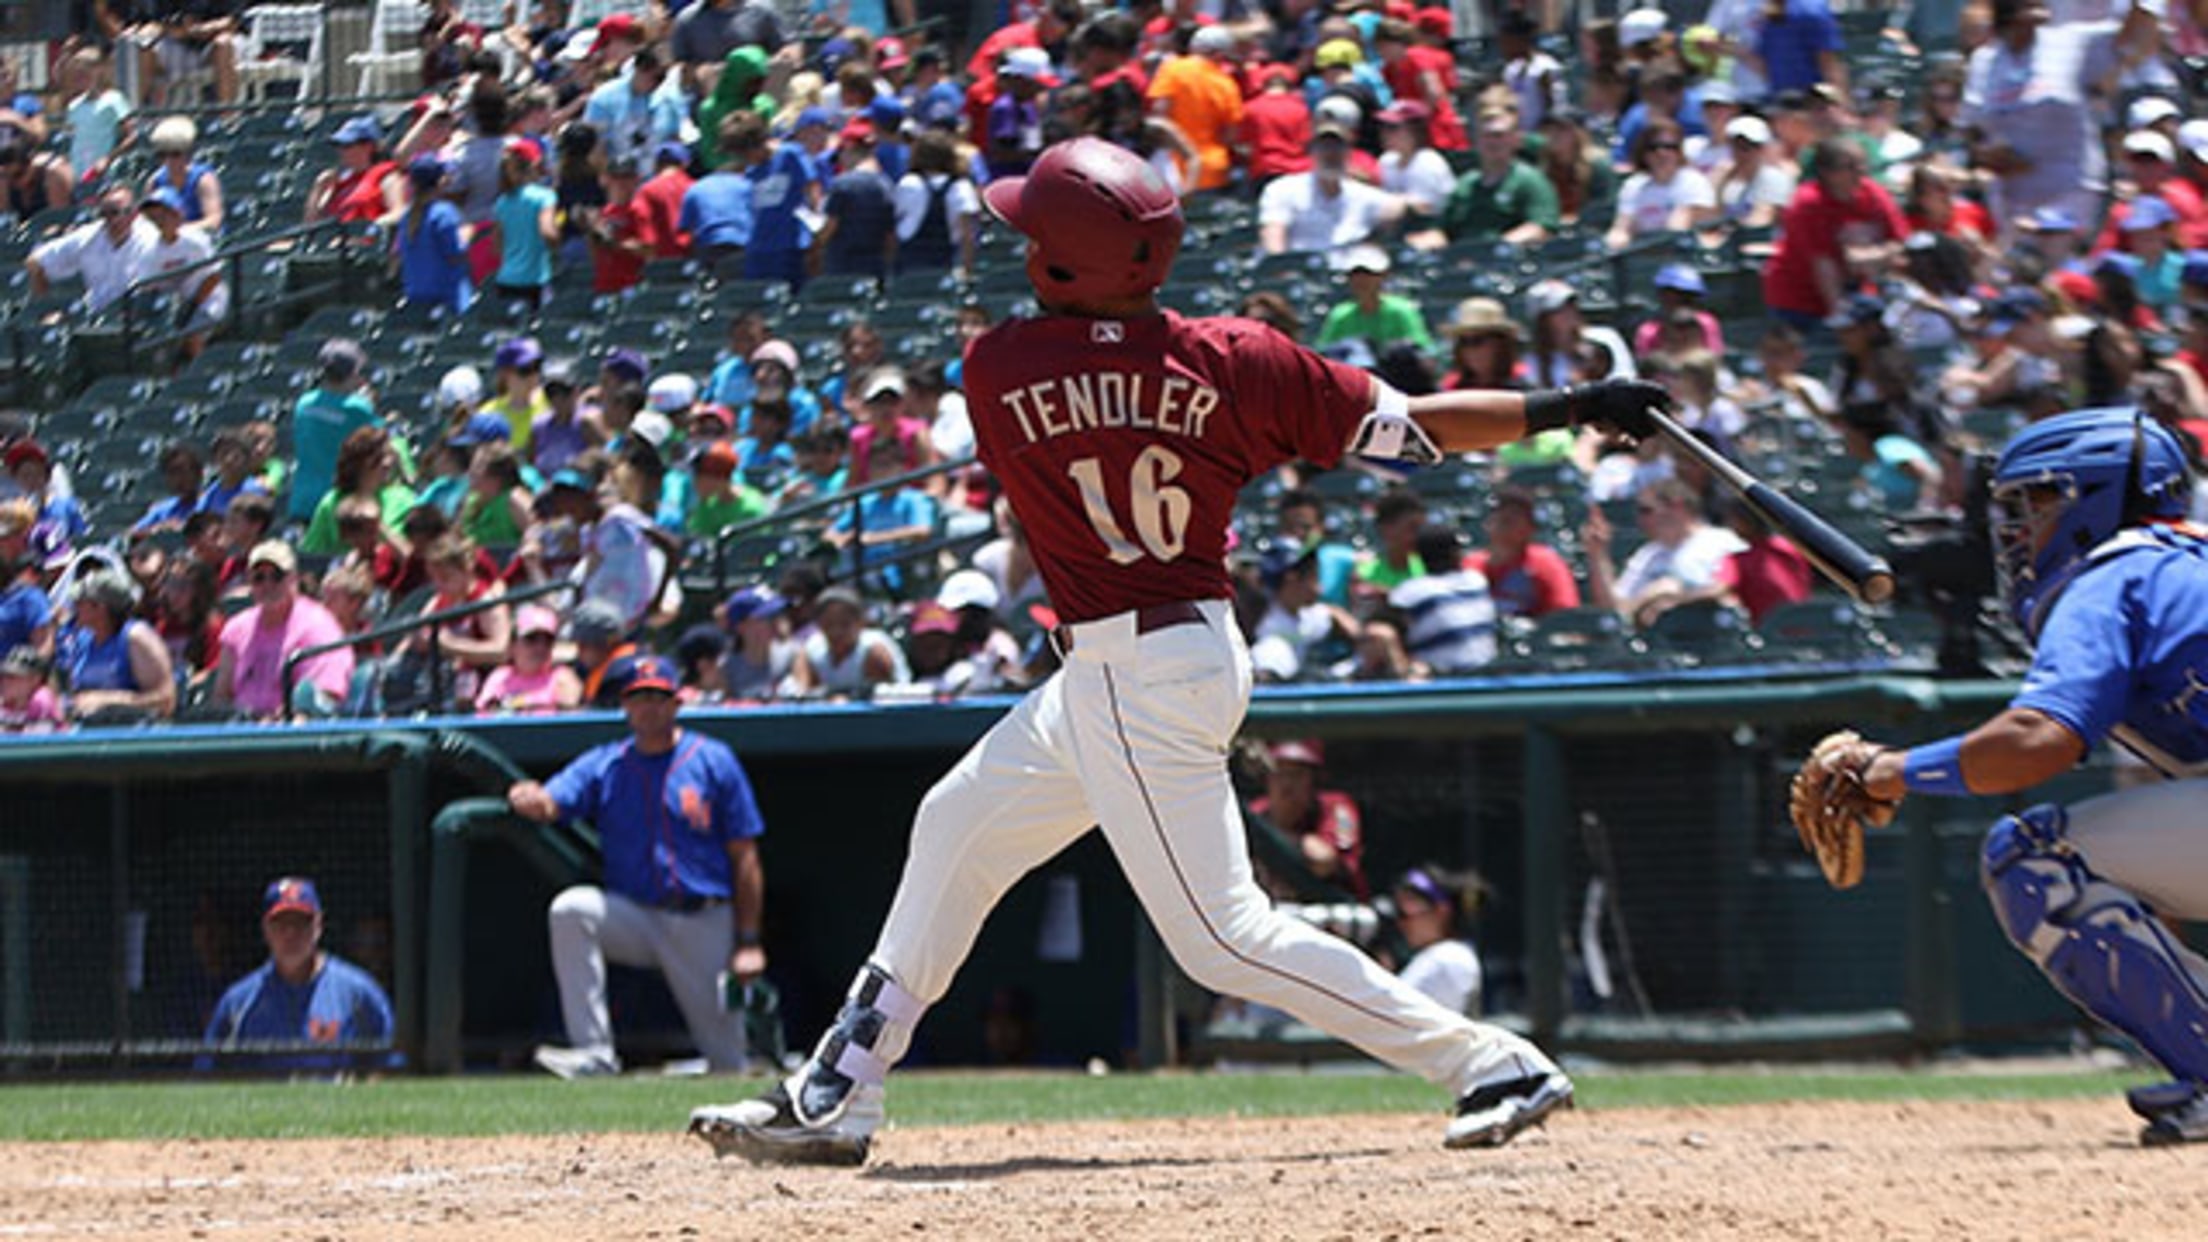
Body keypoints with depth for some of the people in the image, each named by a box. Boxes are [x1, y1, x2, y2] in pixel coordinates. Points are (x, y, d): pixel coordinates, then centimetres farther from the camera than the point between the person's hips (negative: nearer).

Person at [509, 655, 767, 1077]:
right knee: (570, 909, -28)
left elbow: (745, 857, 0)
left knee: (728, 1064, -2)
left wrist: (748, 943, -7)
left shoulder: (714, 761, 1)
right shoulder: (604, 765, 7)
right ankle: (594, 1054, -30)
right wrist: (529, 800, -35)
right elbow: (548, 803, -9)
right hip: (634, 914, 2)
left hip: (704, 925, -2)